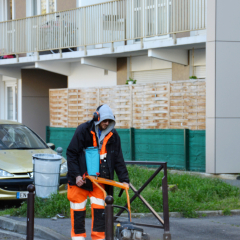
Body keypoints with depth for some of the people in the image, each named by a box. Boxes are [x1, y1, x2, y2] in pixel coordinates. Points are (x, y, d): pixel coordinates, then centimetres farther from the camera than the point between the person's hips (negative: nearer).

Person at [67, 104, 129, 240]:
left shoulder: (113, 135, 2)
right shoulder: (83, 130, -9)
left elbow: (118, 160, 6)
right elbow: (71, 154, -7)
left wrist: (124, 179, -2)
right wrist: (76, 175, -15)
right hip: (80, 178, -3)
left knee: (99, 210, 0)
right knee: (78, 209, 3)